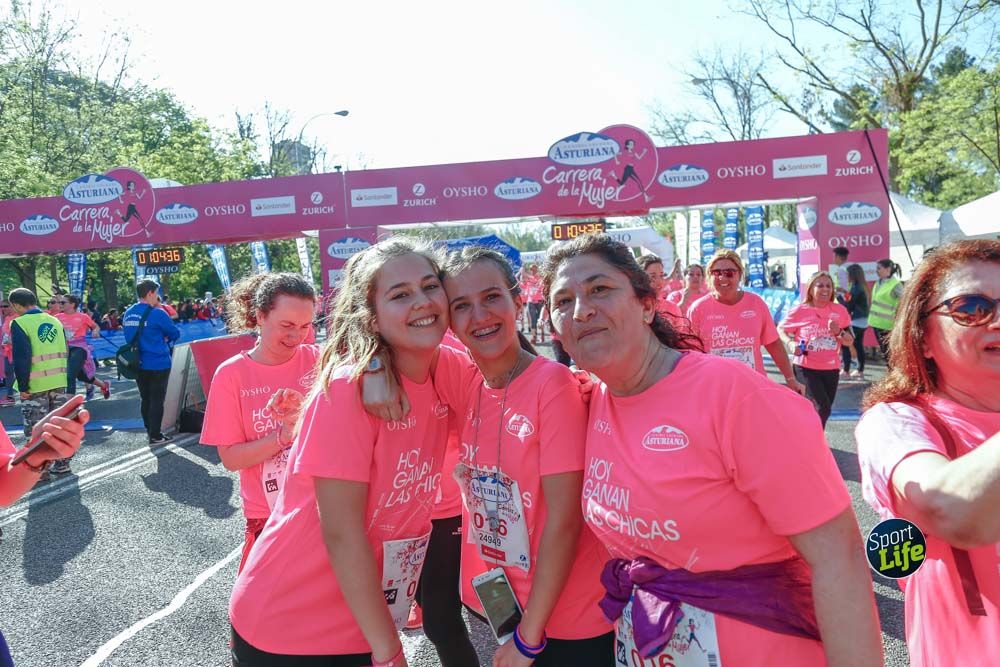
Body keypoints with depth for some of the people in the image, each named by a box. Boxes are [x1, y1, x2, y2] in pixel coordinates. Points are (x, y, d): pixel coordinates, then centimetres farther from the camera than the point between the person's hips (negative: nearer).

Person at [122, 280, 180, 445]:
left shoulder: (128, 314, 6)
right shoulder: (157, 314, -14)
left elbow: (132, 336, 17)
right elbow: (175, 334, -6)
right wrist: (165, 338, 13)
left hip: (138, 363, 6)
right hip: (158, 364, -6)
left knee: (145, 399, 16)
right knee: (157, 399, 1)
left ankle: (150, 431, 26)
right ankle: (155, 436, 5)